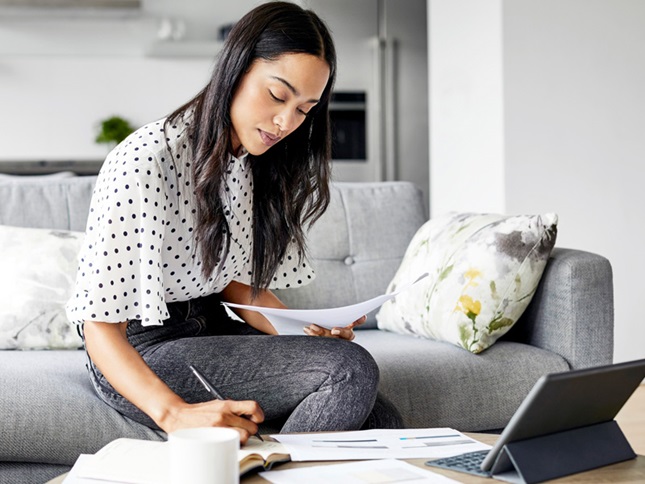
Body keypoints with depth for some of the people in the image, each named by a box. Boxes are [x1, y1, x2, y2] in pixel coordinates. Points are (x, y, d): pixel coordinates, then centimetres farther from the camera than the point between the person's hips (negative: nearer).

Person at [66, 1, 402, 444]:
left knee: (381, 423, -12)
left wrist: (308, 332, -8)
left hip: (212, 329, 8)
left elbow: (238, 281, 12)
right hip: (141, 354, -7)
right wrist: (176, 414, -40)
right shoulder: (144, 162, -22)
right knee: (352, 369, -23)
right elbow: (99, 323, -24)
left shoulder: (254, 164, 5)